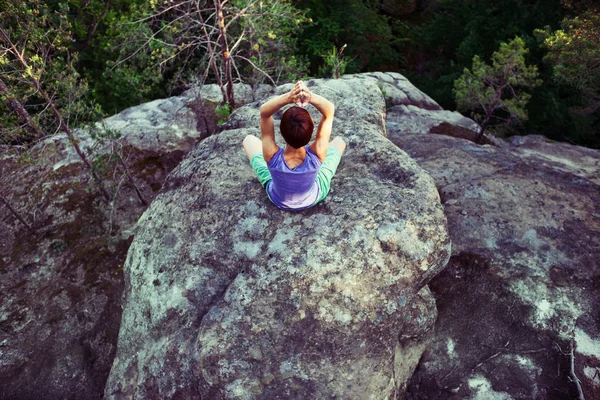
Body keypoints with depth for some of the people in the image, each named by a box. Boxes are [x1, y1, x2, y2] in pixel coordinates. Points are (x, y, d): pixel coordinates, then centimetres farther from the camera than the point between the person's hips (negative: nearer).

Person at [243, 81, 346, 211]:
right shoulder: (316, 156, -40)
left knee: (249, 140, 12)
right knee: (339, 141, 14)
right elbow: (330, 110, -35)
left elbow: (264, 112, -36)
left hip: (278, 200, 0)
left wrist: (287, 97, -55)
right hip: (313, 199, 0)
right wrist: (310, 97, -56)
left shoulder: (273, 157, -41)